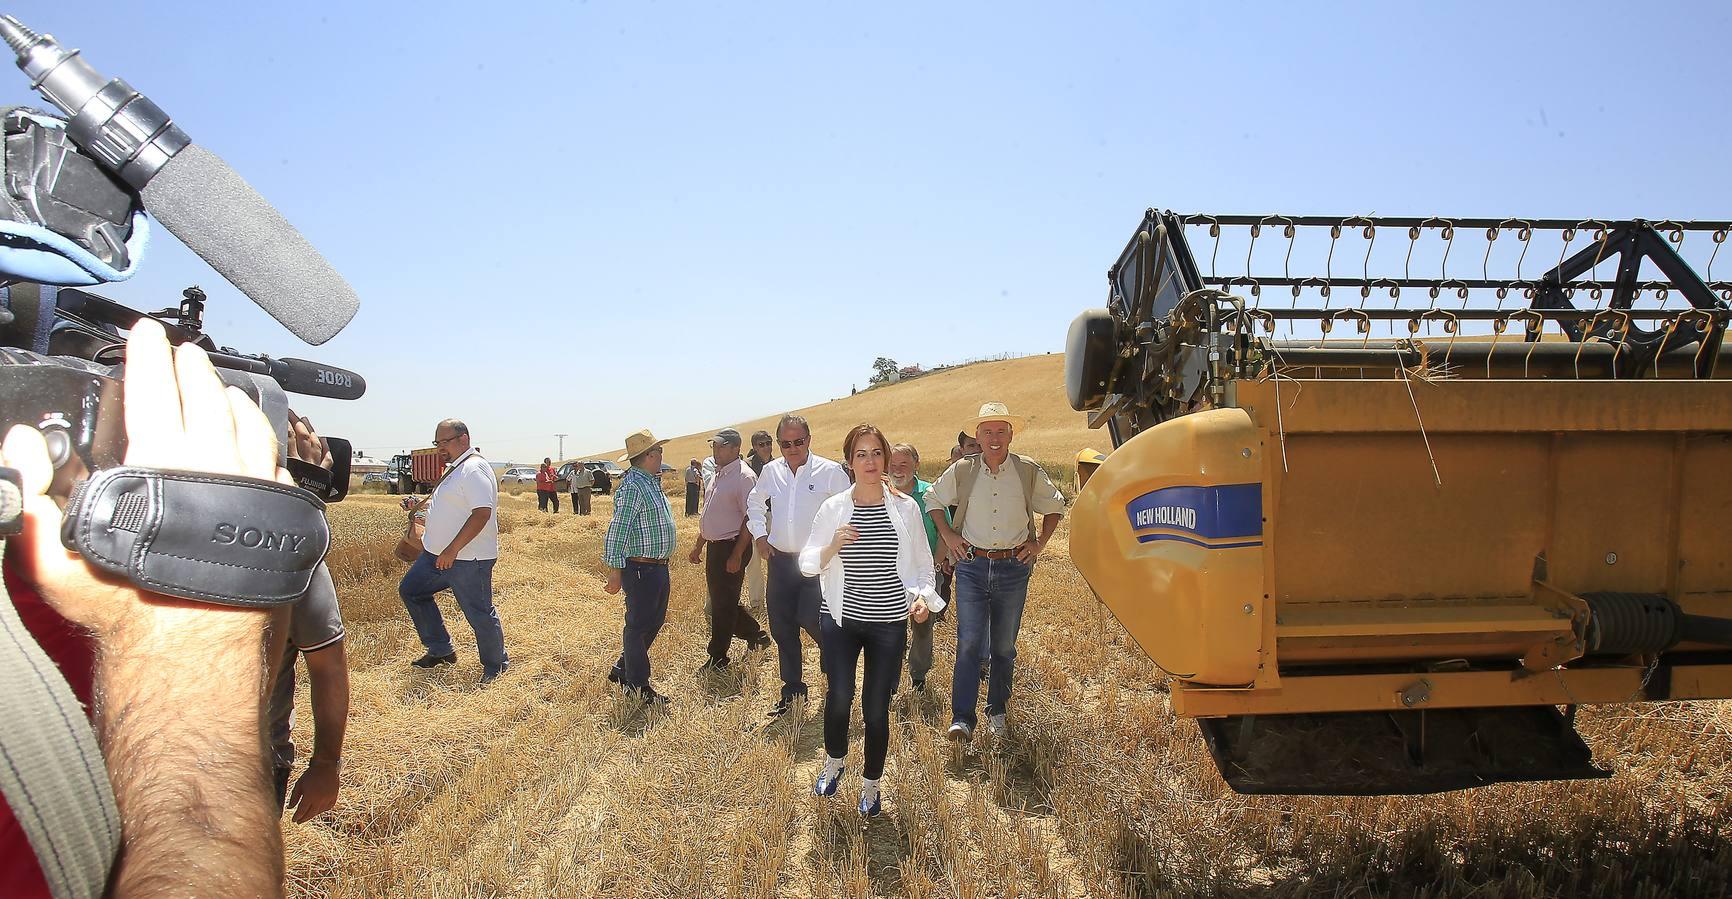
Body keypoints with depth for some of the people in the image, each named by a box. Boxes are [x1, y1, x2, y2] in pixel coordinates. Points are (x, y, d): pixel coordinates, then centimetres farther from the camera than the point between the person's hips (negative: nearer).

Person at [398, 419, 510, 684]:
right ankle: (441, 650, 25)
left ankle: (496, 666, 17)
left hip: (468, 559, -11)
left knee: (479, 613, -2)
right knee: (410, 590, 18)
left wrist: (452, 550, -28)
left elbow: (482, 513, -29)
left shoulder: (474, 469, -19)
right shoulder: (456, 468, 14)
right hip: (439, 554, 11)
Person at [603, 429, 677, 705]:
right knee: (638, 625, 3)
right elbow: (617, 530, -22)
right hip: (640, 569, -10)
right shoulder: (633, 487, -19)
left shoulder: (651, 482, 12)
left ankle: (623, 669, 35)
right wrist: (615, 570, -22)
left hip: (657, 567, 10)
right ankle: (637, 684, 17)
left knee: (654, 621, 20)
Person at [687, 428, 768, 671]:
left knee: (723, 604, 0)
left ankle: (718, 658, 12)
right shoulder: (717, 475, 13)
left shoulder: (744, 477, -15)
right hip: (715, 546, 9)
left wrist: (737, 555, -21)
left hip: (732, 546, -9)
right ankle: (755, 635, 33)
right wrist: (698, 545, 21)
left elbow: (751, 519, -19)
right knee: (718, 601, 16)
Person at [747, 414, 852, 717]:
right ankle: (792, 691, 26)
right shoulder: (771, 471, 6)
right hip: (780, 561, 5)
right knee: (782, 629, 9)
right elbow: (755, 504, 23)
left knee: (813, 621, -13)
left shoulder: (830, 472, -8)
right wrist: (760, 536, 12)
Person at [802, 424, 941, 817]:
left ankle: (870, 785, 29)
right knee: (840, 695, -7)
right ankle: (834, 761, 27)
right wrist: (833, 546, -18)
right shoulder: (833, 508, -2)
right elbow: (807, 563, 1)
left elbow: (922, 564, 7)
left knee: (876, 708, 5)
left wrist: (922, 595, -11)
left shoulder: (906, 508, -2)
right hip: (841, 619, 0)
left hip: (889, 623, 0)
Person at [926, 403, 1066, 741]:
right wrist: (947, 535, 6)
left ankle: (997, 711, 27)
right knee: (968, 643, -8)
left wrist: (1039, 543, 6)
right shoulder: (961, 471, 0)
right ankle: (962, 719, -6)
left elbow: (1055, 507, 16)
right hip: (972, 566, -1)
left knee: (1004, 646, 10)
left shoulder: (1029, 471, 0)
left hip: (1013, 567, 1)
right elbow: (933, 500, 16)